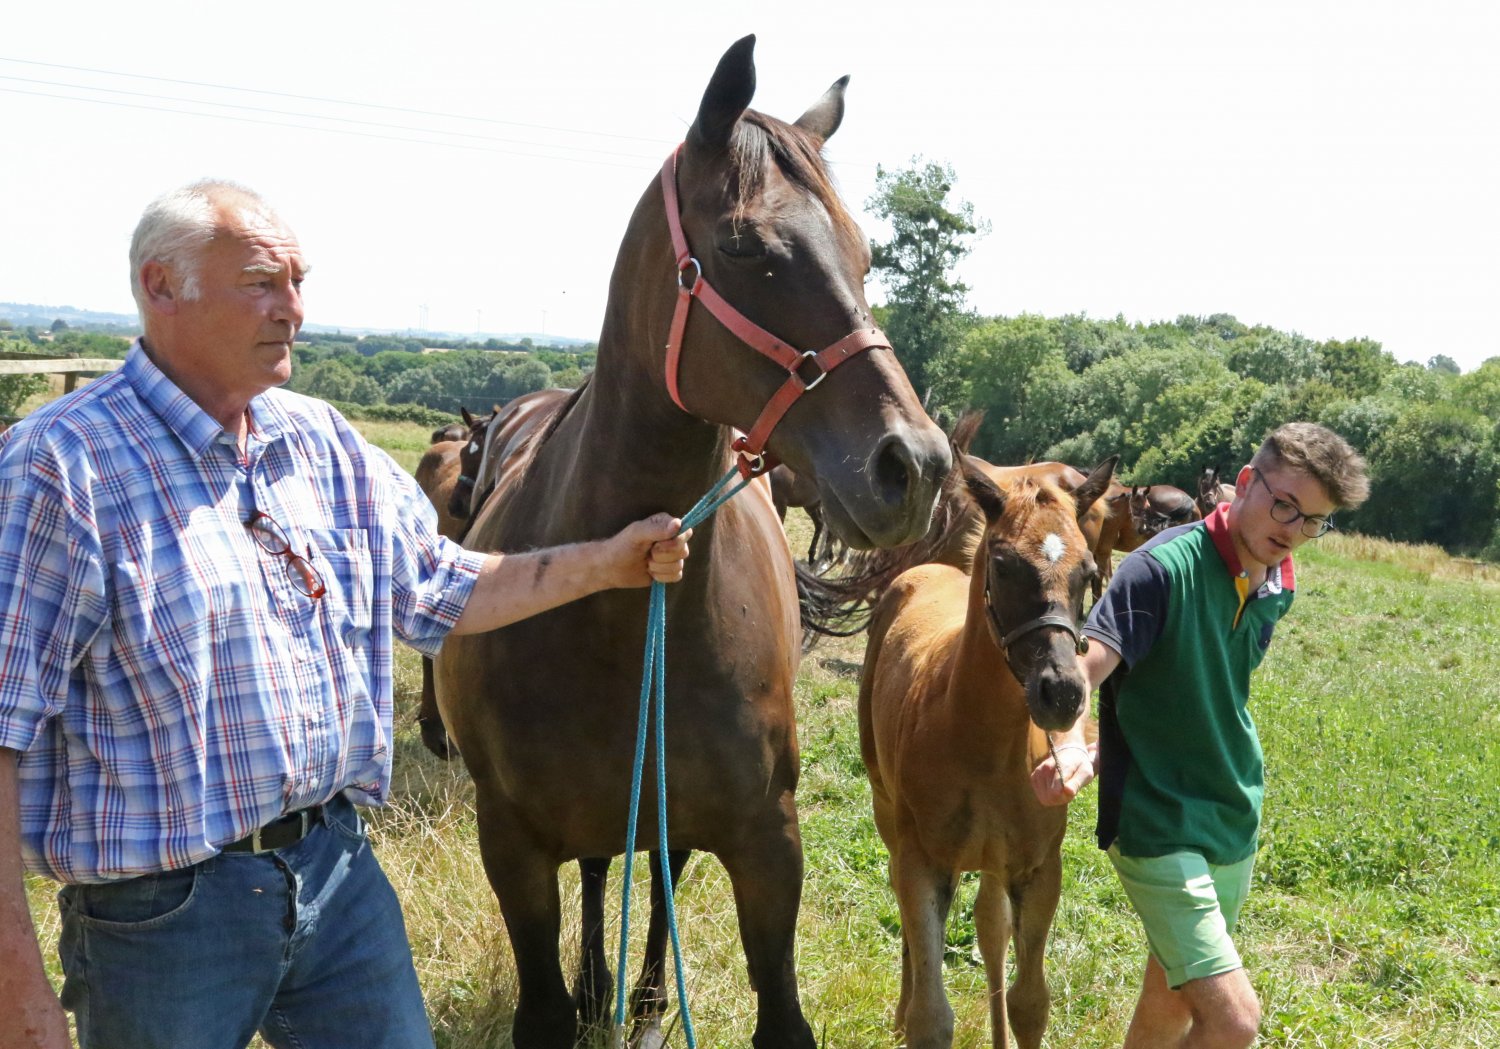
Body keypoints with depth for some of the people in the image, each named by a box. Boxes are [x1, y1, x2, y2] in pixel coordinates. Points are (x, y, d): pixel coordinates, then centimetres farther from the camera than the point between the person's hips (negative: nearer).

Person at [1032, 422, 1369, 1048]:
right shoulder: (1168, 566, -20)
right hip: (1157, 826, -8)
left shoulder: (1279, 589, 4)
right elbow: (1080, 669, -31)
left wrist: (1115, 747, -2)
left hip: (1236, 820, 8)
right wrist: (1071, 749, -52)